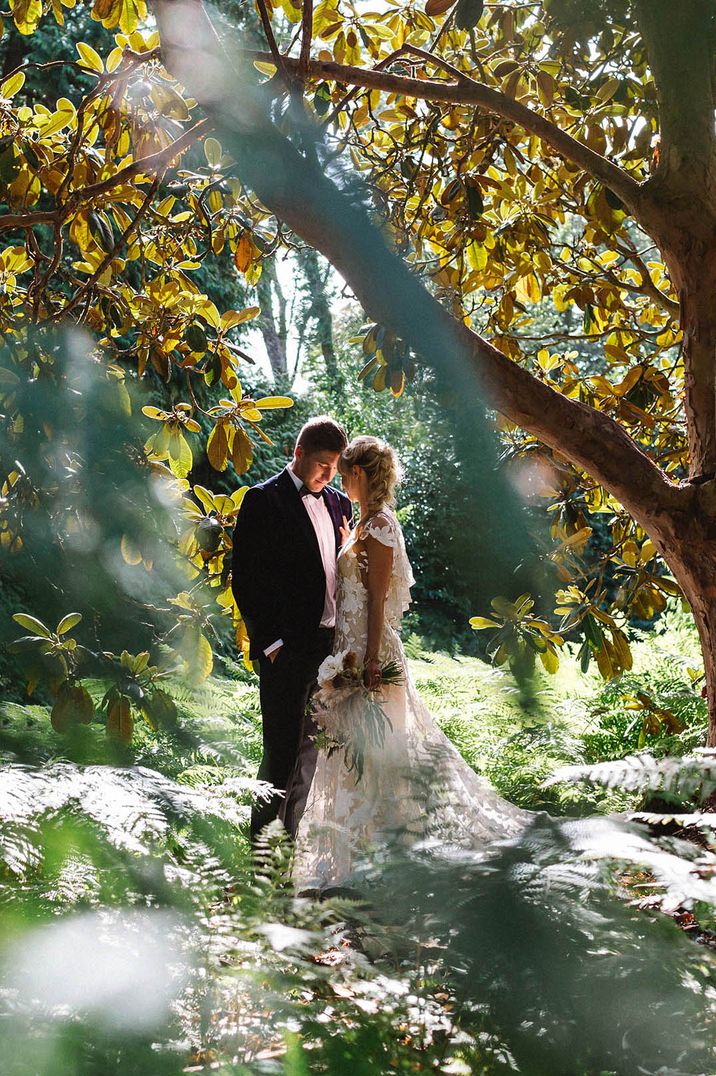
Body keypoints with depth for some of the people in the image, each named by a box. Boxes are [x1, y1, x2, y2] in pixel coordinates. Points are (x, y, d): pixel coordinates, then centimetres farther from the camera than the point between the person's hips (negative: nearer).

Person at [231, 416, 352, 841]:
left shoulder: (338, 502, 14)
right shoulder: (264, 500, -5)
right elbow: (246, 579, -9)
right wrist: (271, 643, -13)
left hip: (332, 643, 6)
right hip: (287, 647, -6)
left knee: (317, 748, 12)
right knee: (283, 750, -3)